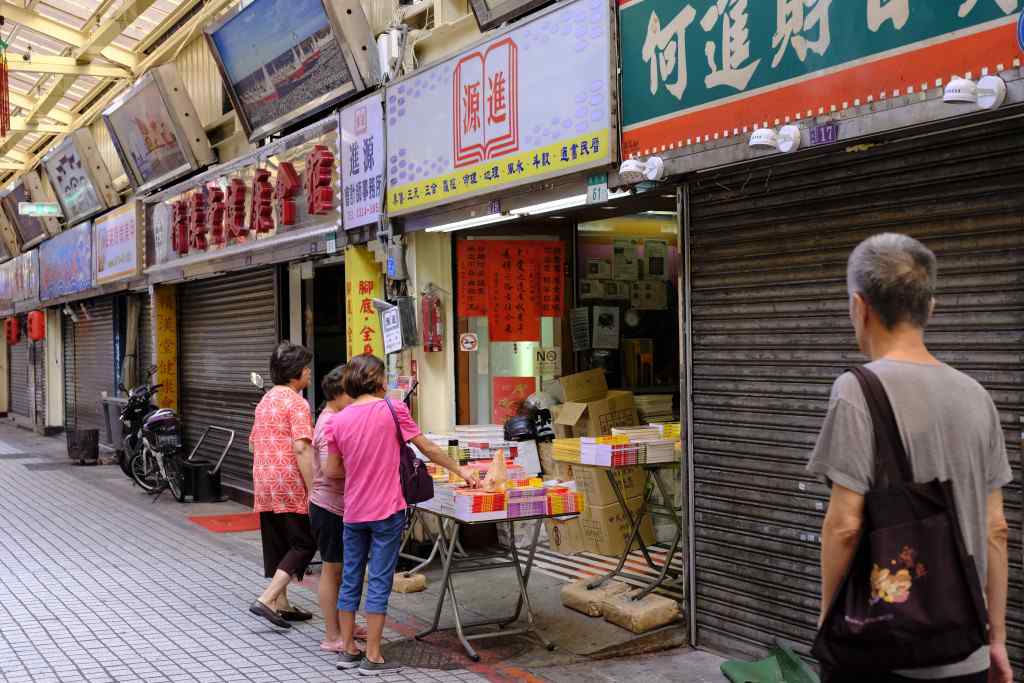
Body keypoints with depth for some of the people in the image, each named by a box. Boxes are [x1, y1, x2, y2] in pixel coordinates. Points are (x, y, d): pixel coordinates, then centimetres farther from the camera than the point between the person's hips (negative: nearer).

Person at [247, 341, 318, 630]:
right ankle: (266, 600, -9)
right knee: (304, 543, -1)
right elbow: (301, 448, -22)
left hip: (265, 486, 9)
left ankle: (281, 604, 19)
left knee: (277, 544, 14)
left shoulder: (265, 400, 14)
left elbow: (253, 443, 22)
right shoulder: (296, 403, -14)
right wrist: (312, 489, -21)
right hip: (290, 486, -9)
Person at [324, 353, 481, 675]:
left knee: (350, 580, 13)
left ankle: (347, 651, 22)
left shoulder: (338, 421, 1)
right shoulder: (393, 410, -8)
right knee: (379, 583, 1)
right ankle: (372, 658, 6)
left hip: (353, 512, 4)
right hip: (387, 511, -4)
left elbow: (332, 471, 5)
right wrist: (461, 471, 12)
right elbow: (428, 449, -1)